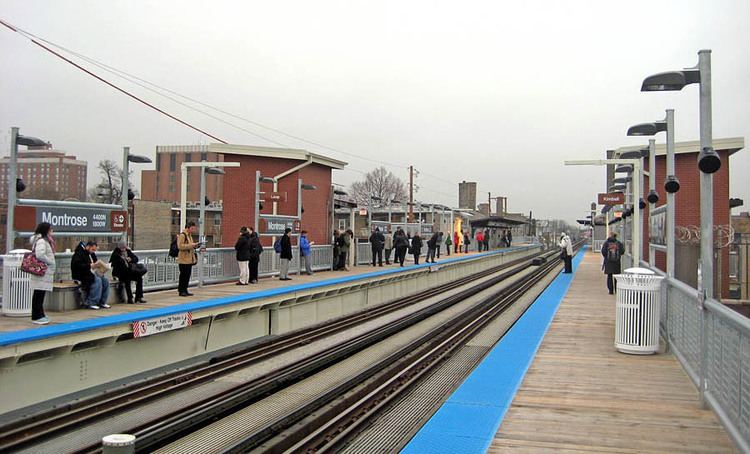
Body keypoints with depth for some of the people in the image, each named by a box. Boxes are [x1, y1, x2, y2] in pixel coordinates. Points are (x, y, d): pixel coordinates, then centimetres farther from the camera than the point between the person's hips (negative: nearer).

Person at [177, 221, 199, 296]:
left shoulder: (189, 235, 17)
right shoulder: (182, 235, -12)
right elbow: (180, 246, -20)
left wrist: (195, 245, 9)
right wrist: (191, 245, -23)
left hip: (189, 259, 9)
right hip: (184, 260, -9)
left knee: (188, 275, 10)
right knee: (183, 275, -4)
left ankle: (185, 290, 16)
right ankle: (181, 291, 3)